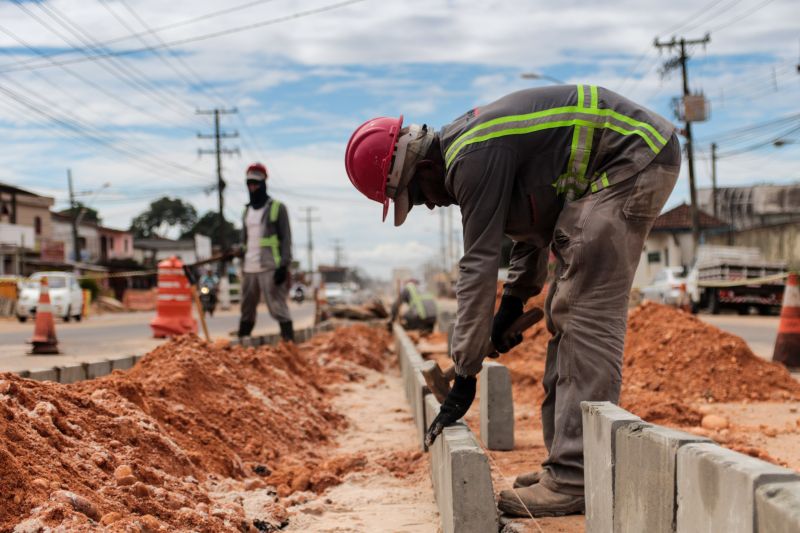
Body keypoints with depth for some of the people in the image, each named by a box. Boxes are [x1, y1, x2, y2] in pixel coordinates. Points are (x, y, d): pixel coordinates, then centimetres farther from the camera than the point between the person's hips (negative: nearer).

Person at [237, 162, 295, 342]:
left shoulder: (277, 208, 0)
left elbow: (286, 239, -5)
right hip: (249, 269, 6)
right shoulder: (247, 211, 19)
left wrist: (283, 266, -15)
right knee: (247, 310, 11)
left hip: (270, 268, -6)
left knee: (278, 307, -11)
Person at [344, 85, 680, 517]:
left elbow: (479, 267, -21)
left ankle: (575, 481, -14)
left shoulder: (474, 158, -21)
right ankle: (567, 461, 12)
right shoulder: (464, 149, 10)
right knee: (566, 311, 9)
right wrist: (514, 301, 12)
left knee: (587, 313, -14)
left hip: (634, 156, -11)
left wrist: (464, 377, -15)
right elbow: (534, 224, 20)